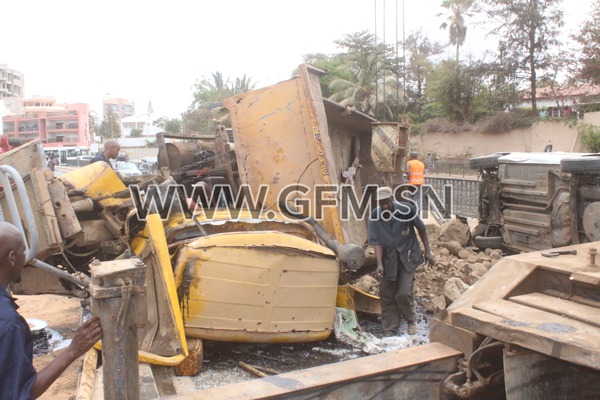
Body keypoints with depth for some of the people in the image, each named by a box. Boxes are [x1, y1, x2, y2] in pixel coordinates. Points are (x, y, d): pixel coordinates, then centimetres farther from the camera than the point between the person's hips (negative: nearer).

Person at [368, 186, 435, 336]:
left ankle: (411, 320, 22)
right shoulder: (374, 217, -14)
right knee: (386, 296, 6)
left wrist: (428, 252, -2)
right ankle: (389, 331, 20)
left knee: (404, 293, -9)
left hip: (407, 257, -2)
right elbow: (375, 241, -13)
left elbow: (422, 229, -4)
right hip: (388, 260, 3)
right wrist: (379, 264, -23)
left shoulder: (406, 210, -19)